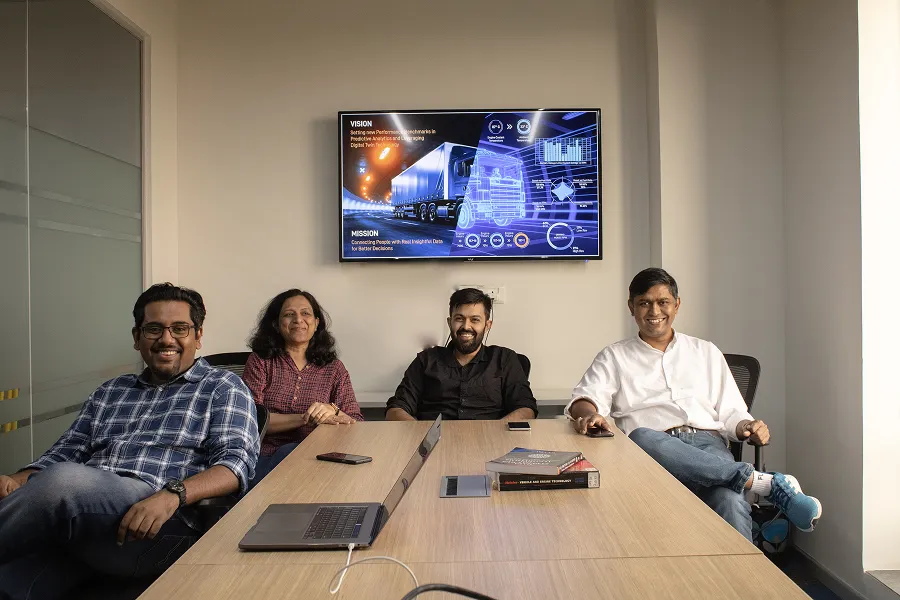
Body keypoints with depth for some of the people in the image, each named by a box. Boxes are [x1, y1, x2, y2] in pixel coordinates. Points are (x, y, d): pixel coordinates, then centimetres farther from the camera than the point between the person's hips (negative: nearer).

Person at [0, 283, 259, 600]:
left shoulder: (224, 388, 10)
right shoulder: (110, 392, 27)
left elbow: (237, 461, -4)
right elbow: (64, 453, 25)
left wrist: (172, 494, -22)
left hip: (167, 525, -3)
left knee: (64, 481, -32)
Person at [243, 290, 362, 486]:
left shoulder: (334, 369, 13)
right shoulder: (260, 361, 9)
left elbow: (357, 426, 5)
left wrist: (333, 412, -17)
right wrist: (305, 418, -16)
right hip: (267, 459, -1)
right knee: (291, 452, -34)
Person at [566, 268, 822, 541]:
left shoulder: (706, 352, 25)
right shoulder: (614, 357, 19)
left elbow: (730, 412, 20)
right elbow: (586, 398, 3)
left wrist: (747, 427, -4)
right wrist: (589, 414, -22)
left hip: (707, 443, 1)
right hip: (656, 447, -1)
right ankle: (768, 483, -34)